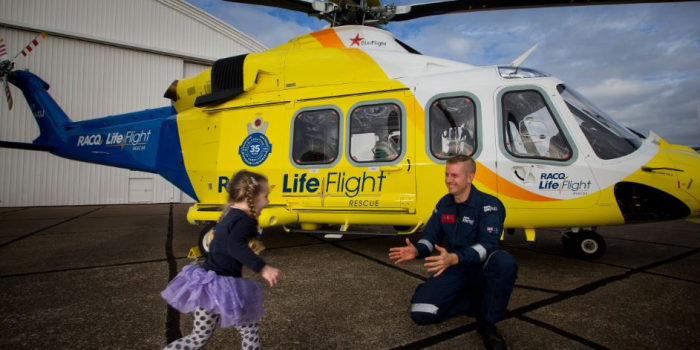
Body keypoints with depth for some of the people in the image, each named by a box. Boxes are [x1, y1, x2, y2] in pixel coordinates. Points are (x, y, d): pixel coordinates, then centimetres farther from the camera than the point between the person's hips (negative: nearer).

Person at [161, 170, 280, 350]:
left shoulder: (230, 215, 10)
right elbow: (235, 246, -37)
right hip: (222, 287, -9)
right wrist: (263, 268, -42)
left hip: (208, 282, 9)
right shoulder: (245, 220, -18)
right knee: (250, 330, 10)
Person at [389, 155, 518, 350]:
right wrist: (417, 250, -19)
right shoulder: (443, 204, 3)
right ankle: (476, 300, 4)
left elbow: (488, 245, -27)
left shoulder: (489, 204, -15)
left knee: (504, 262, -40)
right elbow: (431, 236, 5)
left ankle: (487, 322, -15)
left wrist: (455, 258, -44)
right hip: (454, 270, 4)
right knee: (420, 314, -17)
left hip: (481, 269, -3)